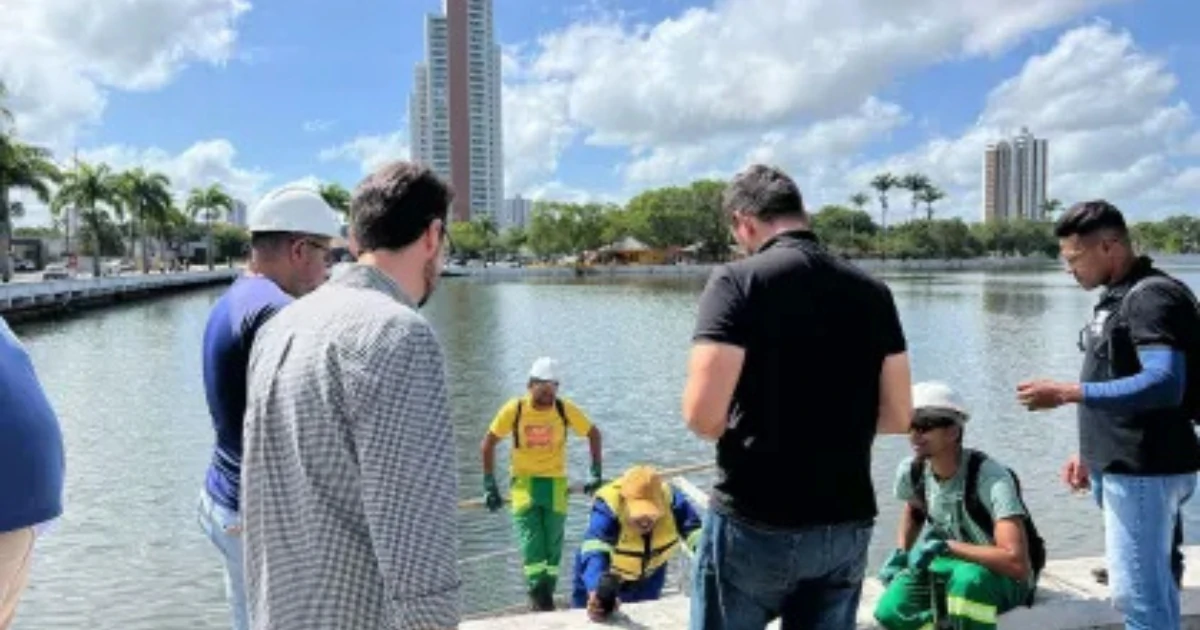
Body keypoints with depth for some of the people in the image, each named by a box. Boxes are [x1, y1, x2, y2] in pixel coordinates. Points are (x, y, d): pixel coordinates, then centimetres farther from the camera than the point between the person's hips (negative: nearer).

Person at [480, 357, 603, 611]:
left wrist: (596, 473, 2)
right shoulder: (514, 409, -11)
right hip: (524, 481, -1)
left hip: (555, 483, 1)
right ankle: (537, 595, -2)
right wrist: (490, 486, -3)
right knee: (531, 544, -11)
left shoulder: (566, 410, -9)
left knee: (553, 545, 5)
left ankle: (547, 596, 21)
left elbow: (593, 434, 6)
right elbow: (488, 443, -1)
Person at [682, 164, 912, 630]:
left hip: (755, 525, -4)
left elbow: (702, 415, -19)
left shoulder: (738, 280, -12)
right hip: (848, 525, 5)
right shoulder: (871, 291, 4)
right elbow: (897, 416, 7)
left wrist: (741, 431, 2)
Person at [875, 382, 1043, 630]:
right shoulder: (911, 470, -10)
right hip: (955, 564, 6)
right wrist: (901, 552, 0)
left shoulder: (990, 477, -30)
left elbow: (1016, 562, -39)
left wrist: (946, 546, -35)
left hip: (1007, 578, -6)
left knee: (969, 578, -40)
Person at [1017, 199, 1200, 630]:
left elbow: (1164, 384, -28)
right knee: (1154, 590, 17)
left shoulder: (1152, 296, -15)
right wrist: (1090, 454, 16)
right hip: (1121, 467, 10)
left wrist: (1067, 393, -27)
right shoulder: (1116, 298, 14)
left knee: (1136, 593, -4)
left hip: (1144, 471, -10)